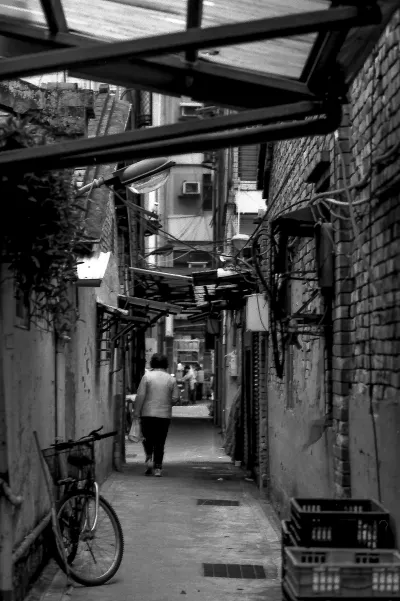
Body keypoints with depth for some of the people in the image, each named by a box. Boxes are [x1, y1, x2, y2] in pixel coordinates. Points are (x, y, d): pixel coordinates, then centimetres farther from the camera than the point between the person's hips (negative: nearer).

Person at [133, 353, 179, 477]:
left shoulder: (147, 376, -5)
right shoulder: (171, 379, 1)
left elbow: (140, 396, -8)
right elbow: (176, 398, 1)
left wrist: (136, 411, -1)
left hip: (148, 413, -1)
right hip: (165, 415, 1)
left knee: (148, 438, 16)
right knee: (160, 442, 7)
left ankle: (149, 458, -4)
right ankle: (158, 467, 6)